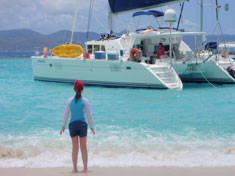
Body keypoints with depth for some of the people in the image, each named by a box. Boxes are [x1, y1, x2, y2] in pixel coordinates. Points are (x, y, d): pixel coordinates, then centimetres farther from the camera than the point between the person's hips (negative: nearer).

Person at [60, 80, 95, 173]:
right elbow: (89, 115, -5)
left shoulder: (70, 100, -3)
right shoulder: (85, 101, -7)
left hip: (72, 124, 1)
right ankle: (85, 168, 11)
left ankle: (75, 168, 13)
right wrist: (91, 127, 5)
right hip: (82, 124, -1)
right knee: (83, 147, 10)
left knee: (75, 147, 12)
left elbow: (66, 114, 0)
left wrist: (63, 126, 10)